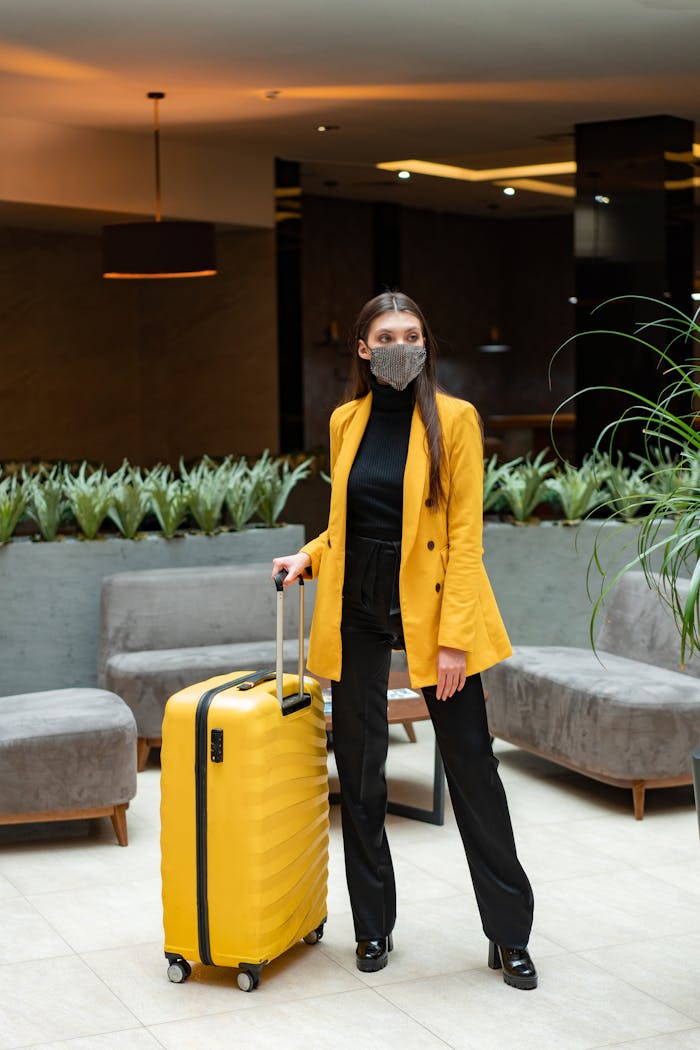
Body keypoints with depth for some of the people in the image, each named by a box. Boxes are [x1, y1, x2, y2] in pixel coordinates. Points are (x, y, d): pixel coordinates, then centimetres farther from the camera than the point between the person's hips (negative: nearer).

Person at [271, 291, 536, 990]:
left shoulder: (454, 419, -6)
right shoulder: (345, 421, 7)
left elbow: (465, 537, -10)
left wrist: (455, 637, -15)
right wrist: (310, 556, -1)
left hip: (429, 604, -4)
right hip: (356, 607, 4)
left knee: (471, 766, 1)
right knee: (359, 769, 9)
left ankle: (509, 935, 14)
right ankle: (373, 926, 25)